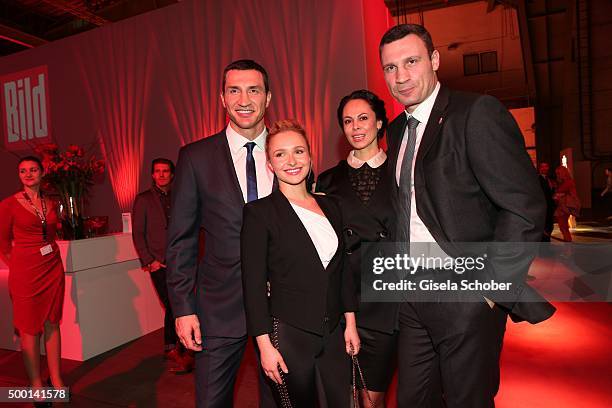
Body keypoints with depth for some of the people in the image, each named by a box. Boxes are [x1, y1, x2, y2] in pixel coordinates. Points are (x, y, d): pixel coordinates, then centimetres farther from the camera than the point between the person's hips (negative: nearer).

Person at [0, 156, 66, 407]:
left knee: (52, 324, 10)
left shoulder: (50, 204, 8)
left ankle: (56, 380, 21)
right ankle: (37, 387, 15)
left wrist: (50, 258, 10)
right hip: (25, 271, -4)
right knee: (30, 329, 3)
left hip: (52, 268, 4)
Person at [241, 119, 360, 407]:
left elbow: (342, 270, 11)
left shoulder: (330, 207, 6)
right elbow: (254, 283, -10)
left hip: (333, 332, 5)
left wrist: (350, 322, 9)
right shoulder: (259, 212, -9)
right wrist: (264, 345, -12)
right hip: (288, 334, -4)